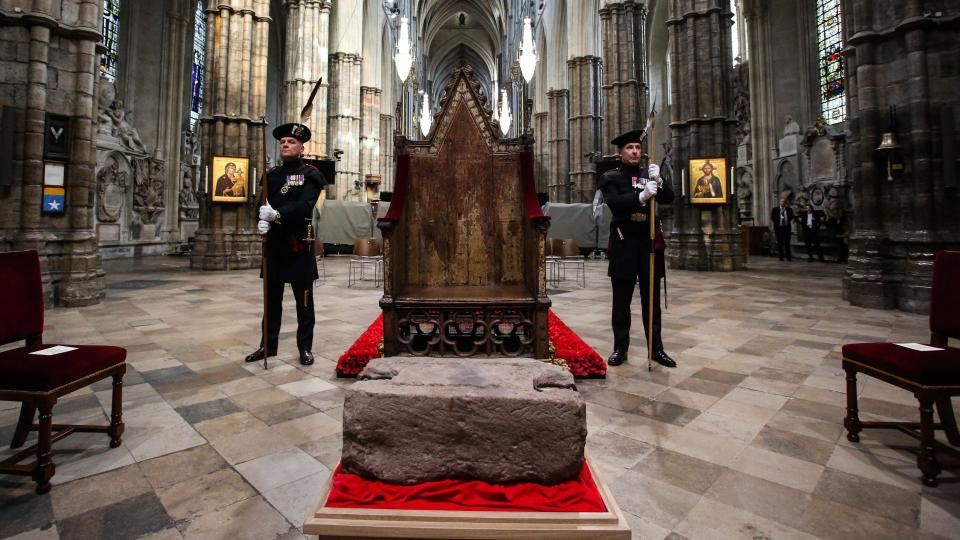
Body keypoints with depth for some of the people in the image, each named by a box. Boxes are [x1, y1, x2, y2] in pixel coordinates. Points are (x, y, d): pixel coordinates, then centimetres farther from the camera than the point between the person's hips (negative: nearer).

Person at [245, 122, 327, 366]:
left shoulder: (310, 174, -2)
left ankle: (305, 348, 14)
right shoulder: (272, 174, 13)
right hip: (274, 243, 5)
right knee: (272, 298, 13)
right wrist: (263, 220, -18)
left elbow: (304, 205, -17)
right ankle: (268, 344, 26)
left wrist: (277, 214, -32)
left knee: (304, 300, 4)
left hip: (299, 244, -5)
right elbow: (264, 203, 3)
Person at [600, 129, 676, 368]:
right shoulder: (611, 177, 2)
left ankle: (656, 348, 18)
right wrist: (641, 196, -29)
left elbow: (669, 199, 2)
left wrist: (659, 182, -16)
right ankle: (620, 348, 14)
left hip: (650, 241, 3)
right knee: (621, 300, 4)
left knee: (652, 299, 8)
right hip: (623, 243, -3)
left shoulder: (648, 174, 13)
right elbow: (614, 202, -15)